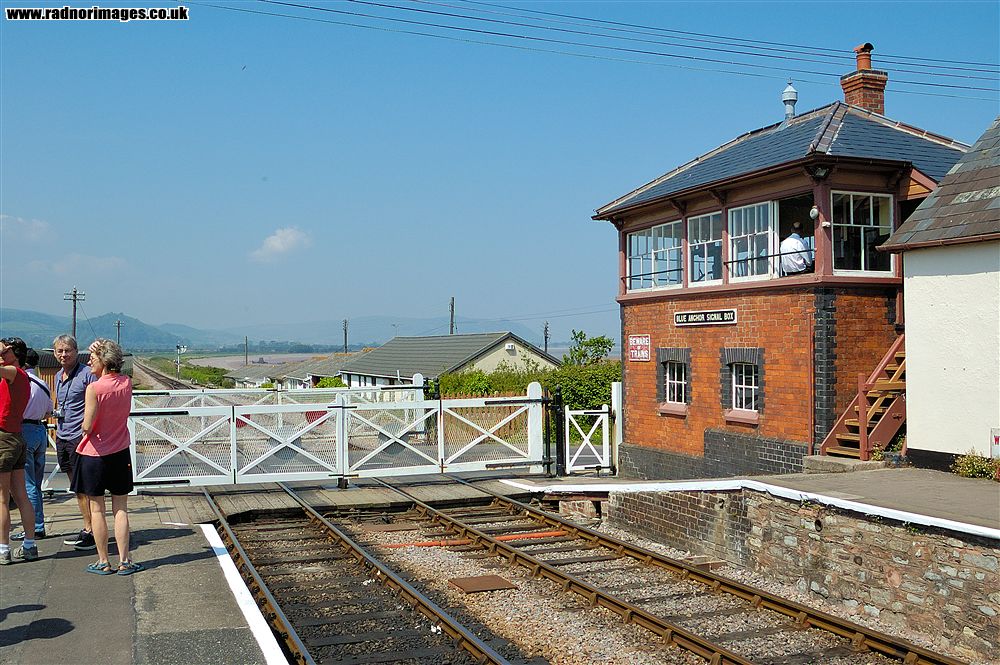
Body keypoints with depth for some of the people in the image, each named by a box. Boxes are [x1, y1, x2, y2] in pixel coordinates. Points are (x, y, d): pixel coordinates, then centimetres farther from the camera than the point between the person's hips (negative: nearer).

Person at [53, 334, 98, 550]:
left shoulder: (87, 374, -10)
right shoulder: (58, 377, 15)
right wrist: (58, 429, 21)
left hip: (80, 437, -8)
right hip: (62, 437, 8)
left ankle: (91, 531, -1)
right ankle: (87, 530, 20)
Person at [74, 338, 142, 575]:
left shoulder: (94, 388, -17)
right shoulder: (127, 383, -2)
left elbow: (87, 426, -19)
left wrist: (84, 426, 4)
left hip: (95, 454, -4)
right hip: (120, 453, 4)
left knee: (97, 509, 7)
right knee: (120, 509, 9)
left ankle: (103, 562, 12)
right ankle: (124, 561, 10)